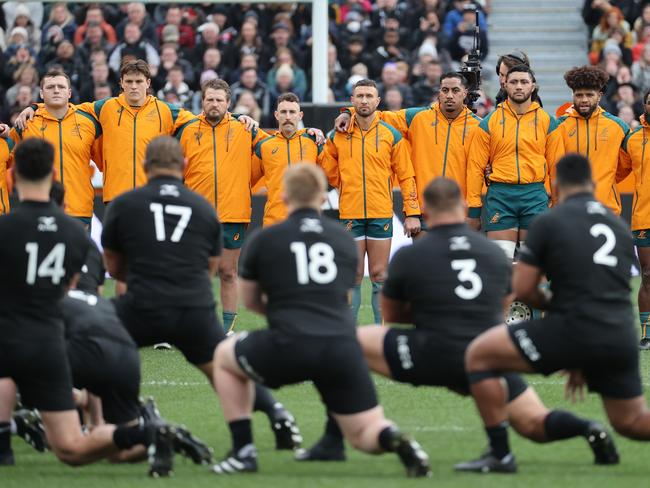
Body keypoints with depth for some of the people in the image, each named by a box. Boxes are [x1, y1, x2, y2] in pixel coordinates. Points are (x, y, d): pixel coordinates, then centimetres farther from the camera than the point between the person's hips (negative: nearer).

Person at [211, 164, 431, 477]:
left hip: (289, 349, -2)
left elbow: (250, 301, 23)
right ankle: (395, 440, -22)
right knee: (364, 436, 15)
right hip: (343, 349, 2)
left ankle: (243, 452, 20)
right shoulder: (345, 240, 17)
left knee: (224, 356, 28)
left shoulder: (264, 240, 9)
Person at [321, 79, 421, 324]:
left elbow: (406, 176, 4)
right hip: (350, 214, 0)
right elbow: (327, 171, 15)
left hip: (381, 214, 0)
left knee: (379, 276, 1)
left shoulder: (391, 135, 3)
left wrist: (412, 213, -1)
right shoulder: (338, 136, 4)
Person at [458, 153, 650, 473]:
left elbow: (522, 289, -1)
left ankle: (500, 455, 5)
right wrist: (584, 363, 29)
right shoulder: (620, 226, 19)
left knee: (479, 354, 9)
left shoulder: (549, 222, 2)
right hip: (622, 339, 6)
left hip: (574, 329, -6)